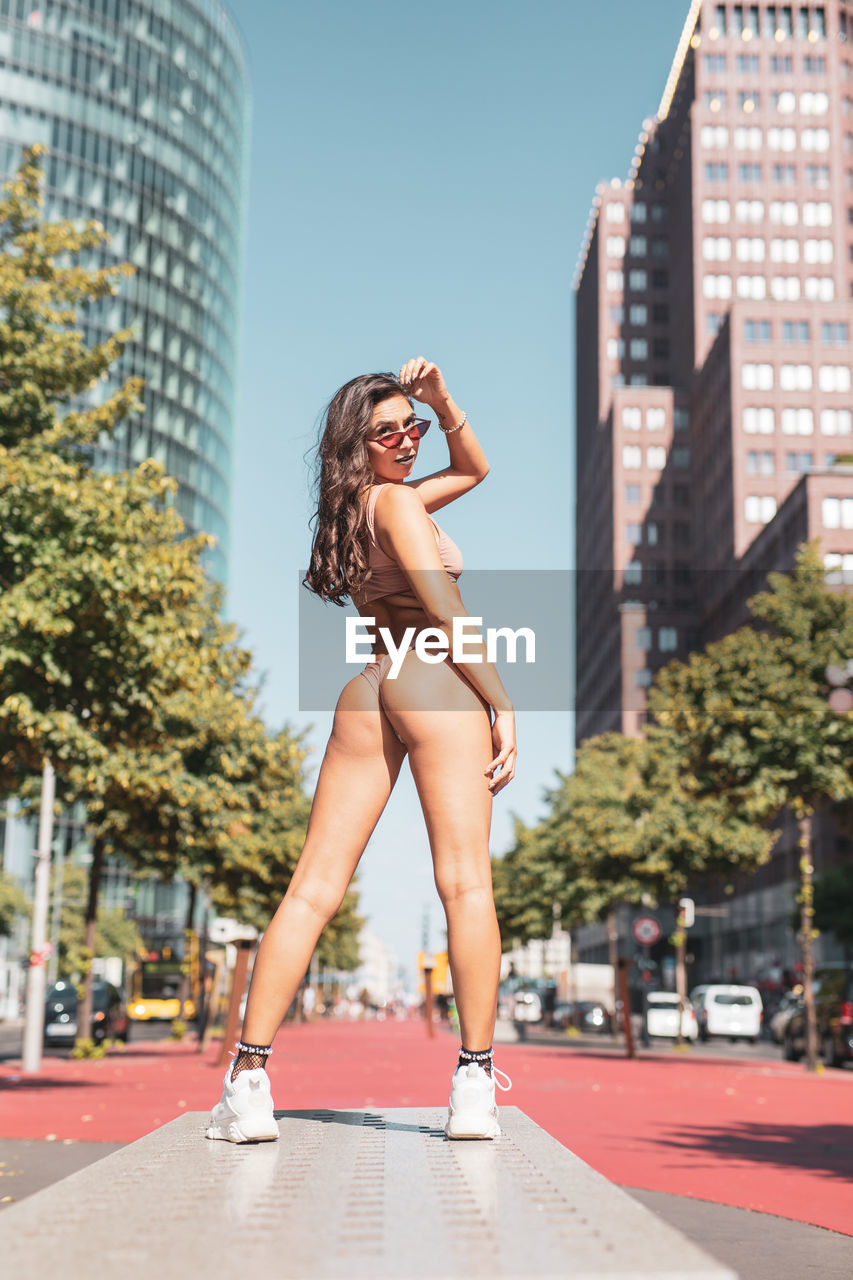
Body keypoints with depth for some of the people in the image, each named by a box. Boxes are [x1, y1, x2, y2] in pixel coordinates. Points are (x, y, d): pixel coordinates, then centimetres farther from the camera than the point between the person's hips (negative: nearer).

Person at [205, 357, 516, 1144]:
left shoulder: (361, 507, 27)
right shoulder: (396, 501, 2)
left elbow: (473, 468, 38)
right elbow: (445, 608, -7)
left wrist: (441, 401, 25)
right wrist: (501, 701, -6)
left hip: (365, 691, 8)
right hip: (434, 680, -7)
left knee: (314, 888, -2)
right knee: (466, 883, -9)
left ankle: (249, 1081, -9)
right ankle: (475, 1088, -14)